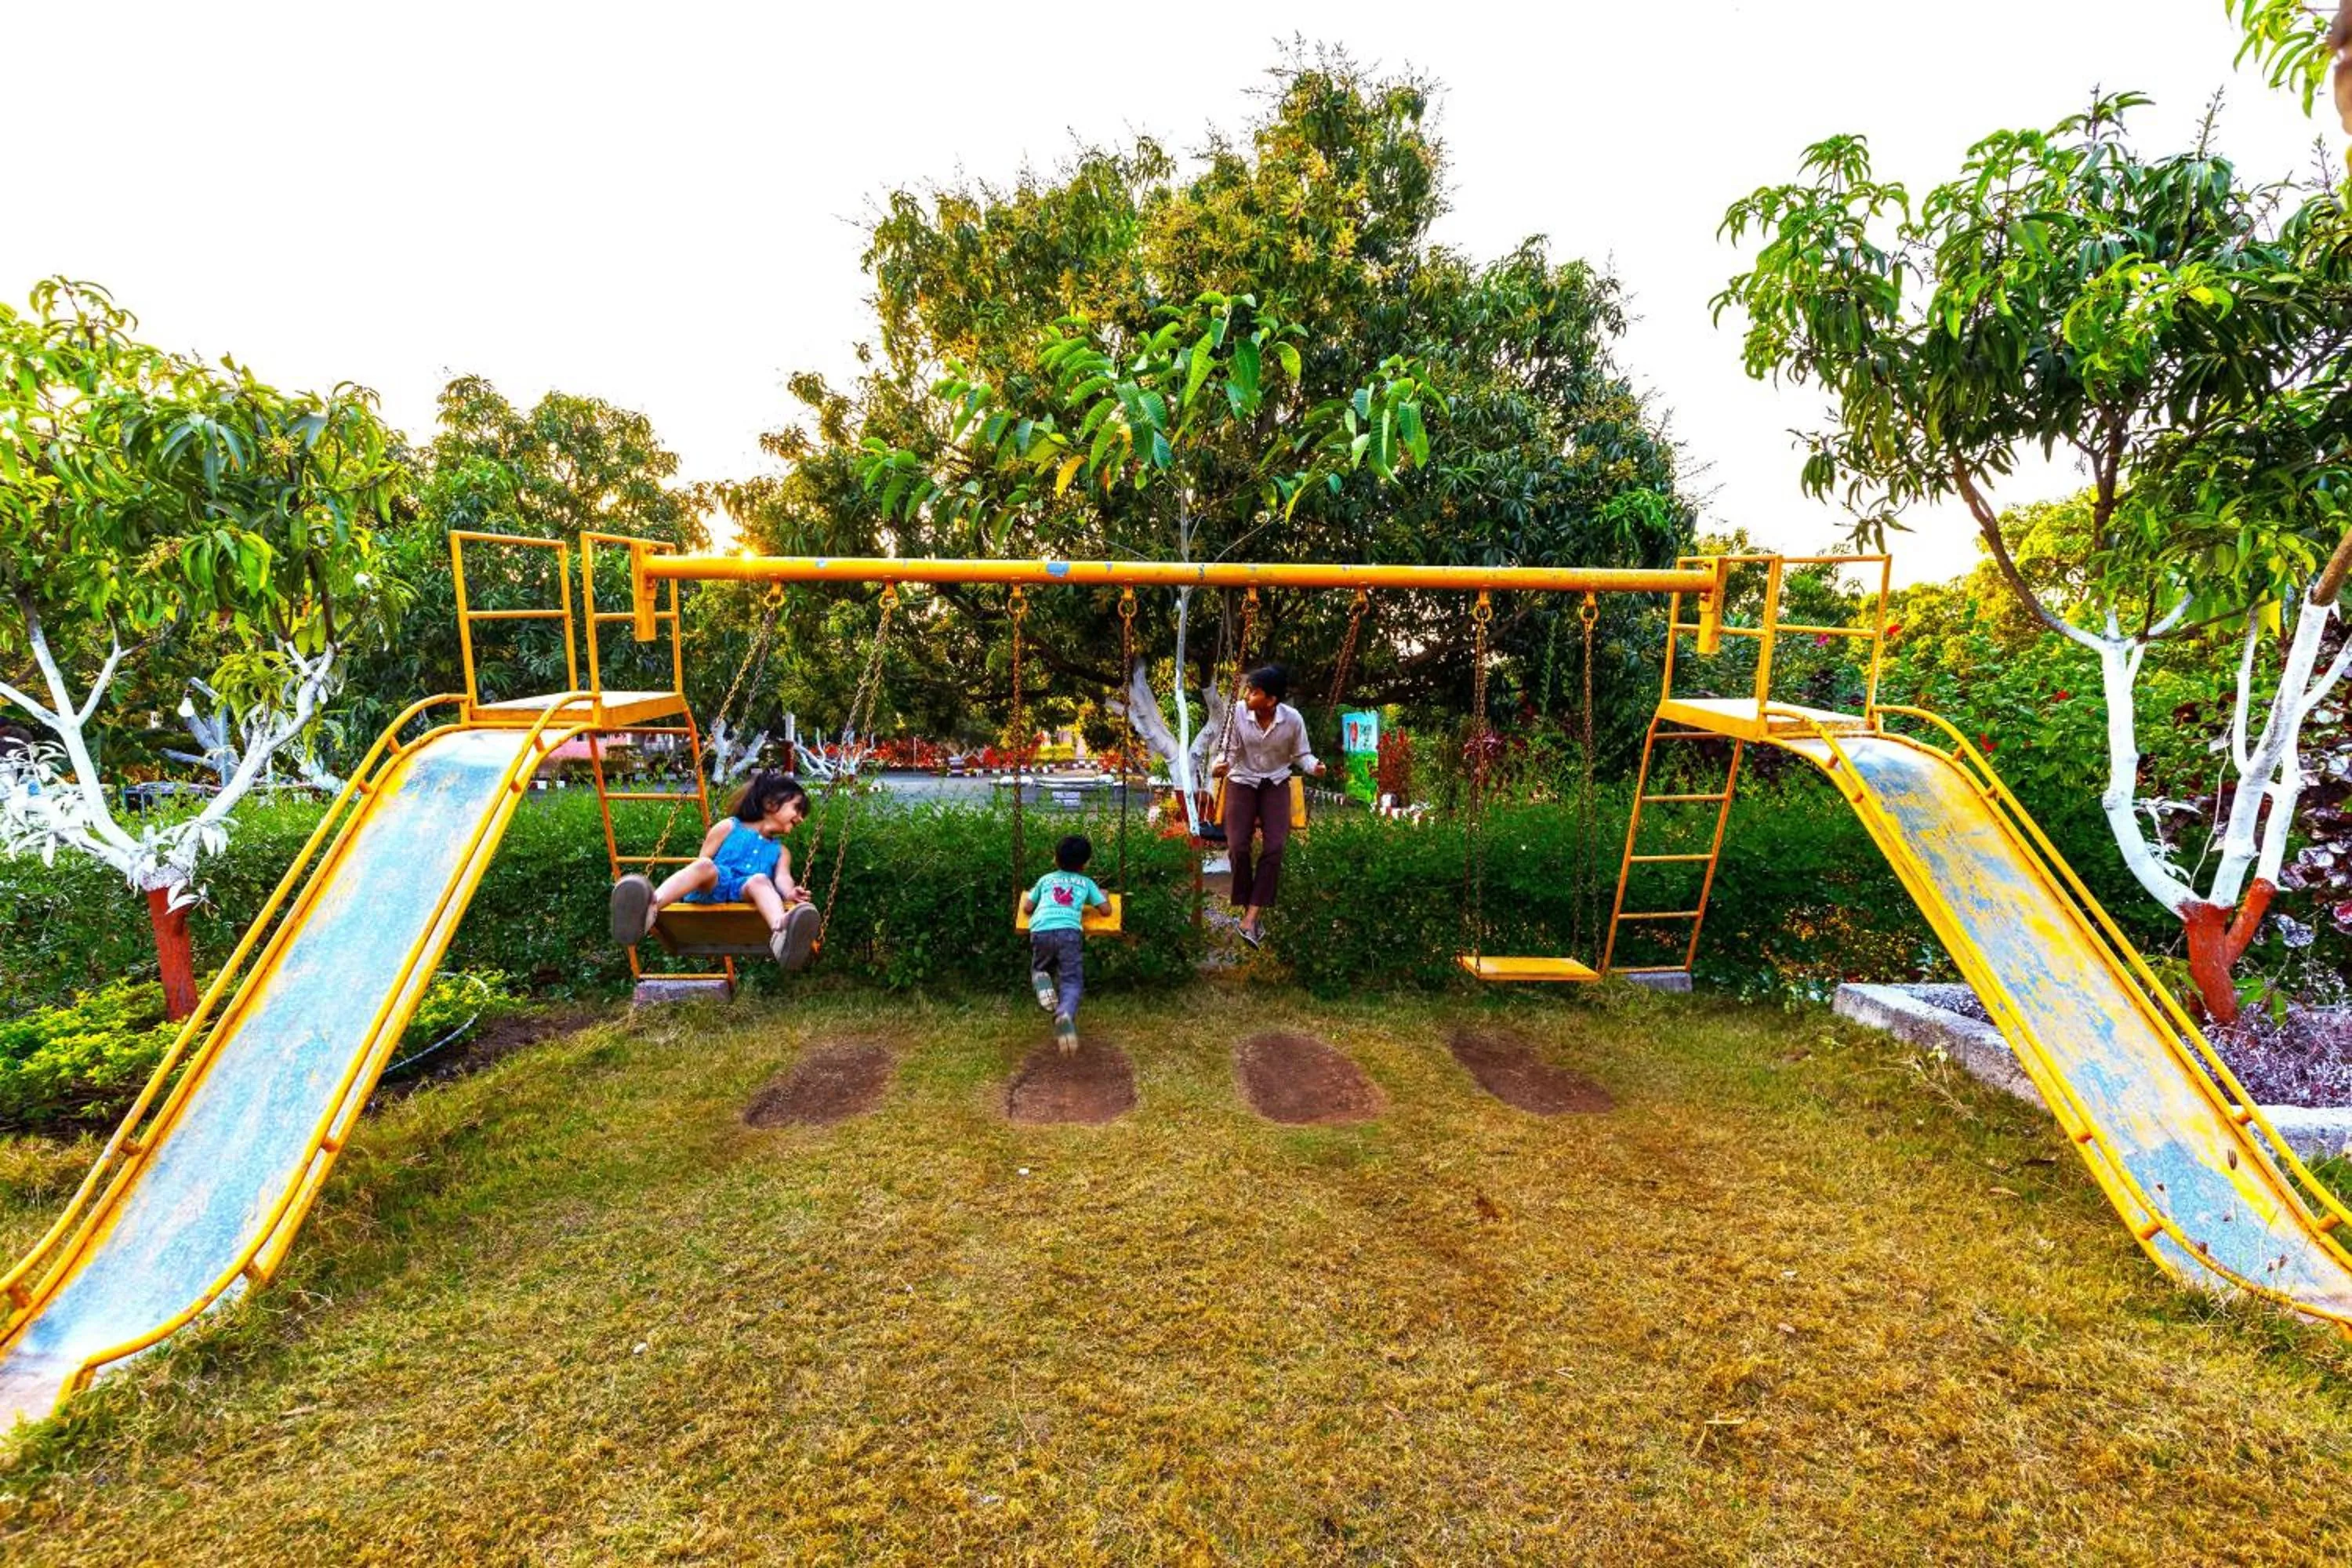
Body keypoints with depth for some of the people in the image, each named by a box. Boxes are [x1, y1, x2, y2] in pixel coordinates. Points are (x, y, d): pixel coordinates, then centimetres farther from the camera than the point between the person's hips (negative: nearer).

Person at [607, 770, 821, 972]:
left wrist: (790, 893, -19)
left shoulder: (780, 852, 26)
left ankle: (781, 933, -68)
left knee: (760, 880, -32)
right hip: (711, 890, -1)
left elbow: (782, 877, 5)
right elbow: (700, 862, 13)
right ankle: (649, 907, -61)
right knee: (705, 866, -31)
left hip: (745, 895, 1)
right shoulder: (729, 827, 20)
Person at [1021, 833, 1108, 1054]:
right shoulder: (1086, 882, 25)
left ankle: (1041, 980, -11)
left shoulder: (1046, 879, 27)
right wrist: (1103, 895, 45)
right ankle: (1065, 1015, -34)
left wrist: (1027, 896, 47)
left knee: (1039, 968, 27)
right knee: (1072, 981, -1)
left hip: (1041, 931, 2)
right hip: (1069, 932, -2)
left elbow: (1027, 908, 26)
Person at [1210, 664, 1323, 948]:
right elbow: (1230, 752, -6)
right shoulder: (1238, 714, -15)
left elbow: (1301, 755, -2)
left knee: (1275, 846, -21)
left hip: (1276, 783, 0)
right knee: (1237, 846, -19)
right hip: (1242, 781, 0)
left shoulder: (1293, 719, -14)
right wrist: (1219, 764, -28)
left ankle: (1252, 915, -14)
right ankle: (1250, 909, 2)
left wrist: (1314, 766, -23)